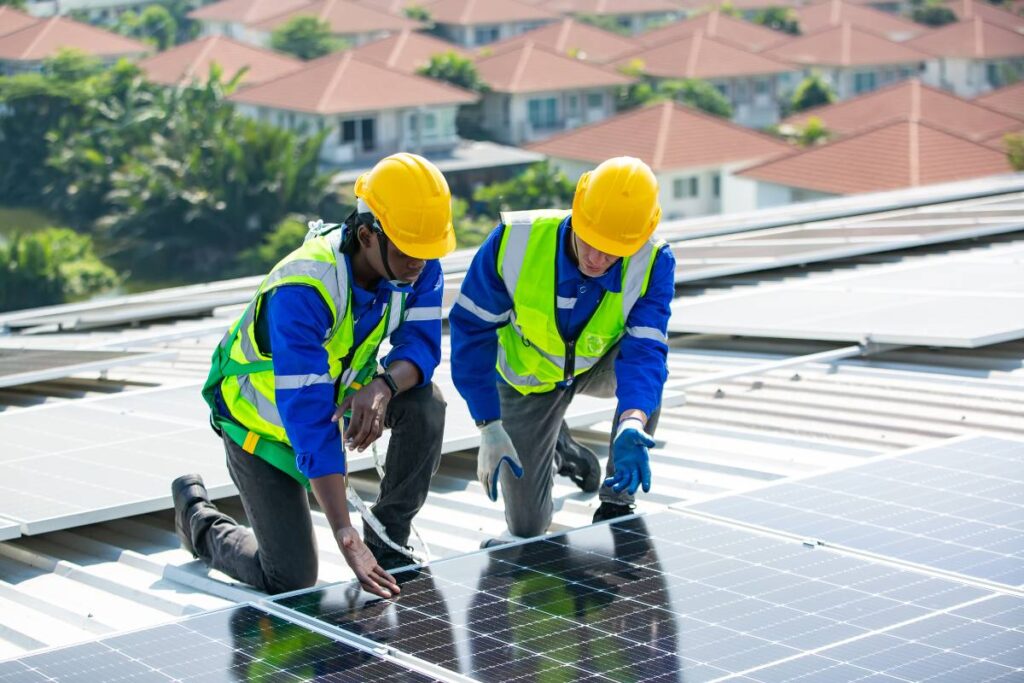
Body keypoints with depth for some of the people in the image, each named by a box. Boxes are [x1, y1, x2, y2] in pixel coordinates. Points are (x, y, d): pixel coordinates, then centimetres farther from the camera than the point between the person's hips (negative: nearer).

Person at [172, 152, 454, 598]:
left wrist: (383, 386, -44)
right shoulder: (302, 291, -39)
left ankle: (389, 542, -4)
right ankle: (197, 513, 23)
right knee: (291, 581, -6)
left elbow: (420, 344, -18)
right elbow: (310, 423, -42)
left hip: (340, 389, 6)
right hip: (262, 420, -5)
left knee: (426, 403, -24)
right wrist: (347, 540, -47)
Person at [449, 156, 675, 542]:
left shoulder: (651, 264, -31)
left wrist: (633, 424, -59)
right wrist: (488, 427, -24)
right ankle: (553, 442, 35)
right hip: (529, 378, 0)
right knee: (526, 526, 1)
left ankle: (616, 504, -18)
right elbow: (472, 329, -21)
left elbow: (643, 350, -39)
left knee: (647, 363, -37)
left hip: (599, 366, 0)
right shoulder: (516, 240, -32)